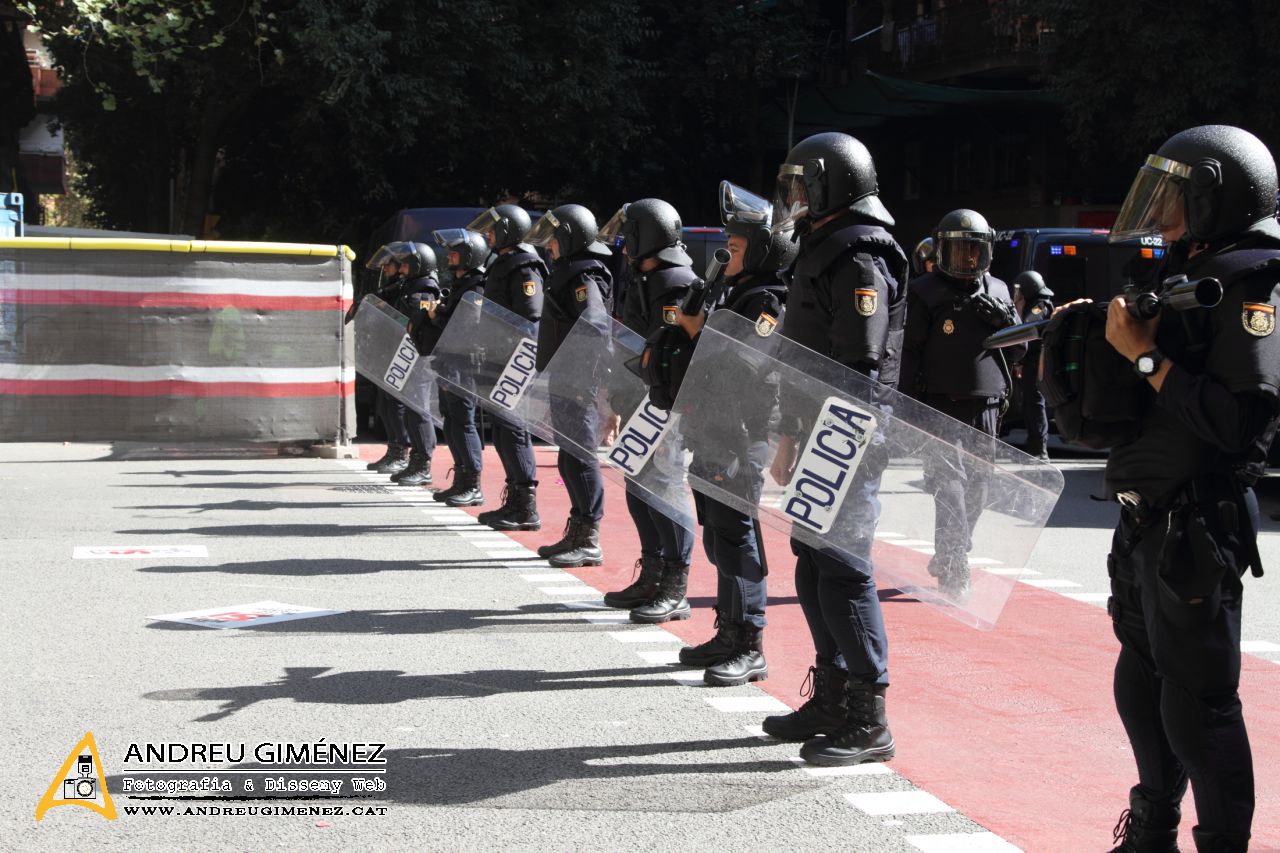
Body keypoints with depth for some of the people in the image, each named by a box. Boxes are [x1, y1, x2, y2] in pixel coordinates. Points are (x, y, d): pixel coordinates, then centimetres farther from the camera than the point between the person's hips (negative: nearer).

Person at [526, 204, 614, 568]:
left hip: (579, 384, -10)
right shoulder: (569, 274, 18)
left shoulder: (585, 279, -13)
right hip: (565, 384, 10)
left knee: (579, 457, -8)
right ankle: (577, 533, 23)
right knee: (570, 459, 15)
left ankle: (590, 543, -5)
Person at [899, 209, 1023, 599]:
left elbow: (1019, 350, 15)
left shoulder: (997, 291, 12)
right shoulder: (925, 292, -2)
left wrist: (1002, 321, -6)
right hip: (941, 406, -5)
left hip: (984, 408, 5)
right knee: (950, 485, -12)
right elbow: (908, 352, -4)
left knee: (976, 488, 11)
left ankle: (947, 557, 28)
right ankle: (954, 573, -13)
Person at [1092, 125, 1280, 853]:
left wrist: (1146, 354, -19)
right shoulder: (1183, 276, 15)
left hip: (1198, 531, -10)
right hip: (1148, 522, 10)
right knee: (1141, 688, 18)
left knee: (1197, 706, -5)